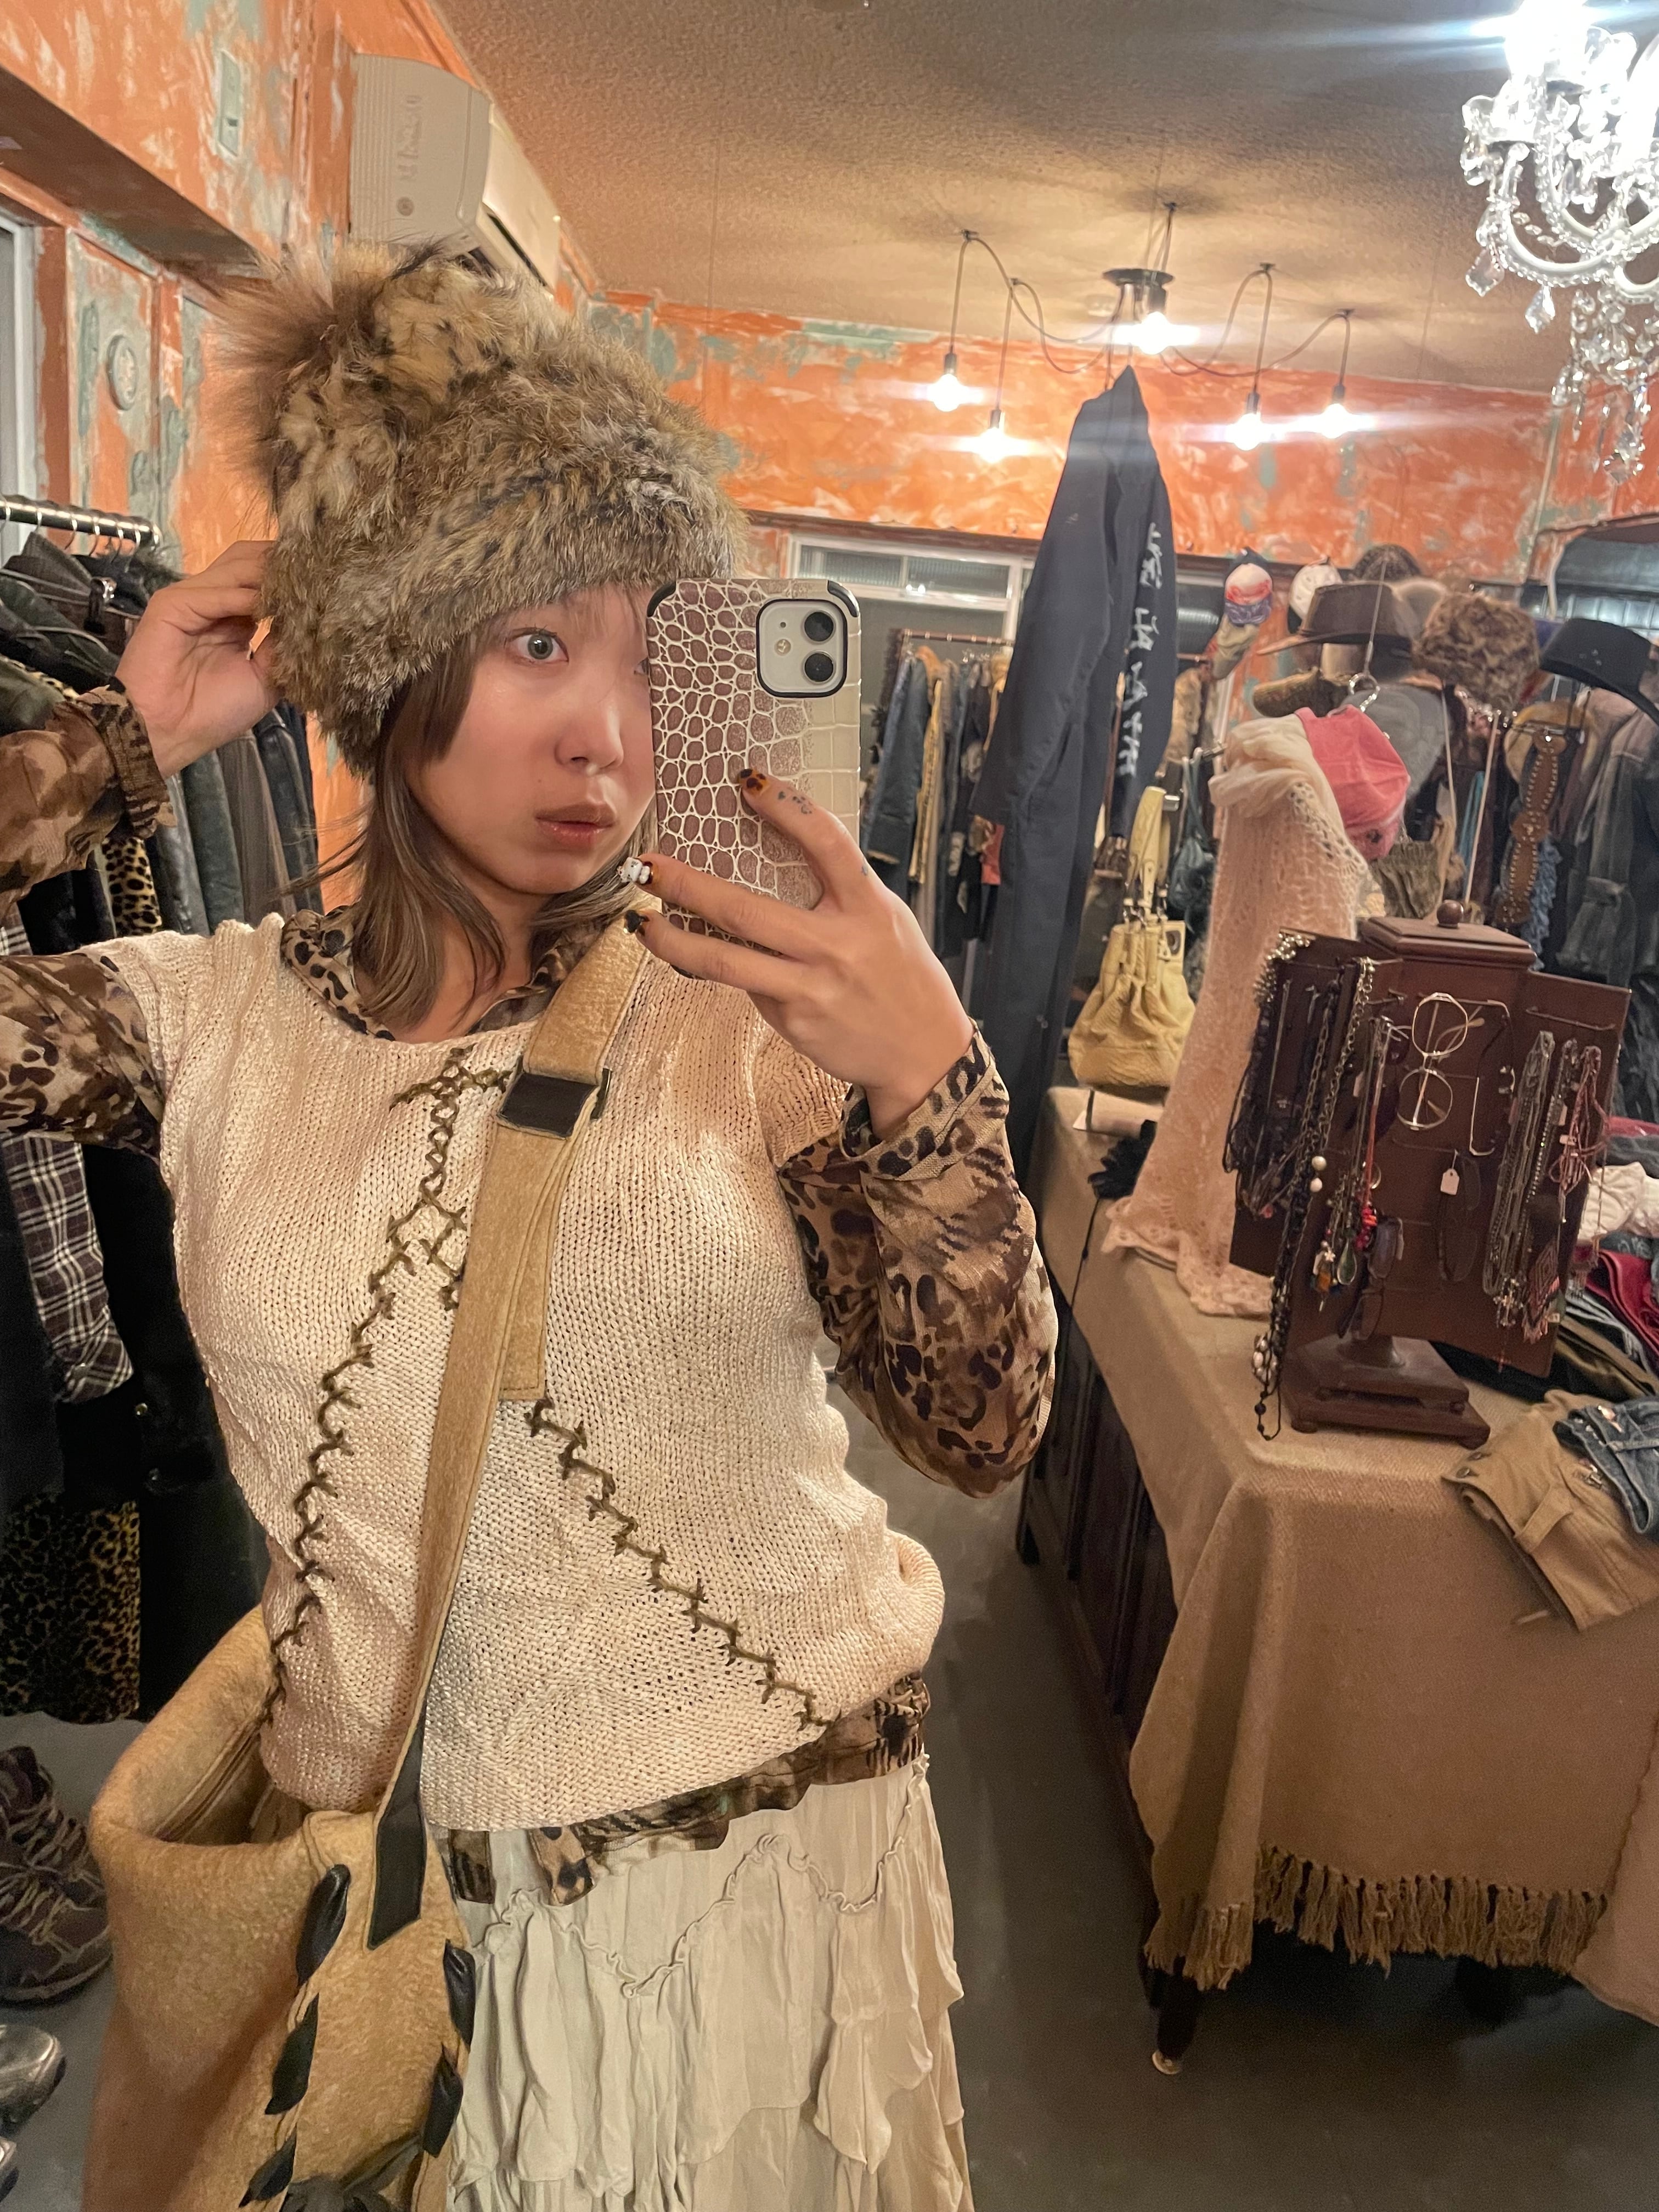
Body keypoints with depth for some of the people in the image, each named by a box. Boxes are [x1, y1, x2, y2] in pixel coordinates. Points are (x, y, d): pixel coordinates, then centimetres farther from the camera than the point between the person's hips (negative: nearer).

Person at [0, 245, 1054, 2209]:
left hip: (771, 1854, -1)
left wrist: (928, 1081, -30)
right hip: (398, 1895, 2)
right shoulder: (213, 1020, -5)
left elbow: (980, 1432, -15)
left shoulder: (738, 1008, -12)